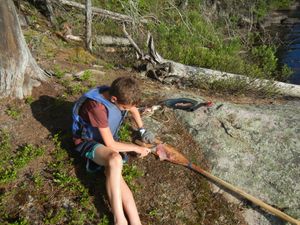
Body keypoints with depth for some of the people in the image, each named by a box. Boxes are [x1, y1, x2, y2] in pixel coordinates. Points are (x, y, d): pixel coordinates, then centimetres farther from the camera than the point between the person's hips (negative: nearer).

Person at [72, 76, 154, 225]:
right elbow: (110, 144, -25)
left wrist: (142, 130, 10)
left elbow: (134, 110, 14)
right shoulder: (97, 107, -33)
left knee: (113, 173, -25)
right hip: (88, 141, -5)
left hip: (108, 139, 6)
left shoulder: (121, 95, -12)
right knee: (115, 160, -37)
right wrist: (136, 148, -15)